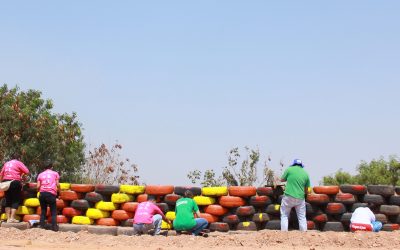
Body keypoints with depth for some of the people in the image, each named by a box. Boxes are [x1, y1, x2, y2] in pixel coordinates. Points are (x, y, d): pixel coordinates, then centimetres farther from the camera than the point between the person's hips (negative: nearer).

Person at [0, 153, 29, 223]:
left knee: (8, 201, 11)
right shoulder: (18, 163, 2)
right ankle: (12, 218, -12)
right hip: (15, 182, -5)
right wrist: (22, 176, 11)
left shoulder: (6, 163, 20)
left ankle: (8, 218, 6)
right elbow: (27, 172, -7)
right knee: (16, 201, -2)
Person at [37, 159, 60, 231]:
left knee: (43, 211, 13)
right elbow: (57, 184, 4)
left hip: (42, 193, 2)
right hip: (51, 194, -2)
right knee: (53, 212, 3)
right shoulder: (55, 173, 11)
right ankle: (54, 227, -9)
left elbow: (38, 186, 7)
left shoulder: (40, 174, 15)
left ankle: (42, 226, 5)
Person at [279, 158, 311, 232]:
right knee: (302, 217, 10)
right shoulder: (305, 174, 7)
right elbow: (307, 190, 10)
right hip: (300, 198, 2)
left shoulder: (289, 169, -1)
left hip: (289, 196, -2)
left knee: (284, 216, 7)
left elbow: (282, 179, 13)